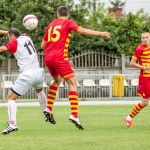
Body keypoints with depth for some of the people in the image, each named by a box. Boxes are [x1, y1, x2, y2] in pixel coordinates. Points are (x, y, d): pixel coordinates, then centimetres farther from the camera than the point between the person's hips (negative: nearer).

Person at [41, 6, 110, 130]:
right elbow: (82, 30, -15)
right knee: (72, 83, -7)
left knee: (57, 80, 29)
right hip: (60, 58, -7)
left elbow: (43, 45, 21)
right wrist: (100, 33, -20)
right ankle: (74, 115, -23)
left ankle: (49, 109, 25)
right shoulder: (68, 23, 2)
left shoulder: (51, 25, 19)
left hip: (47, 58, 7)